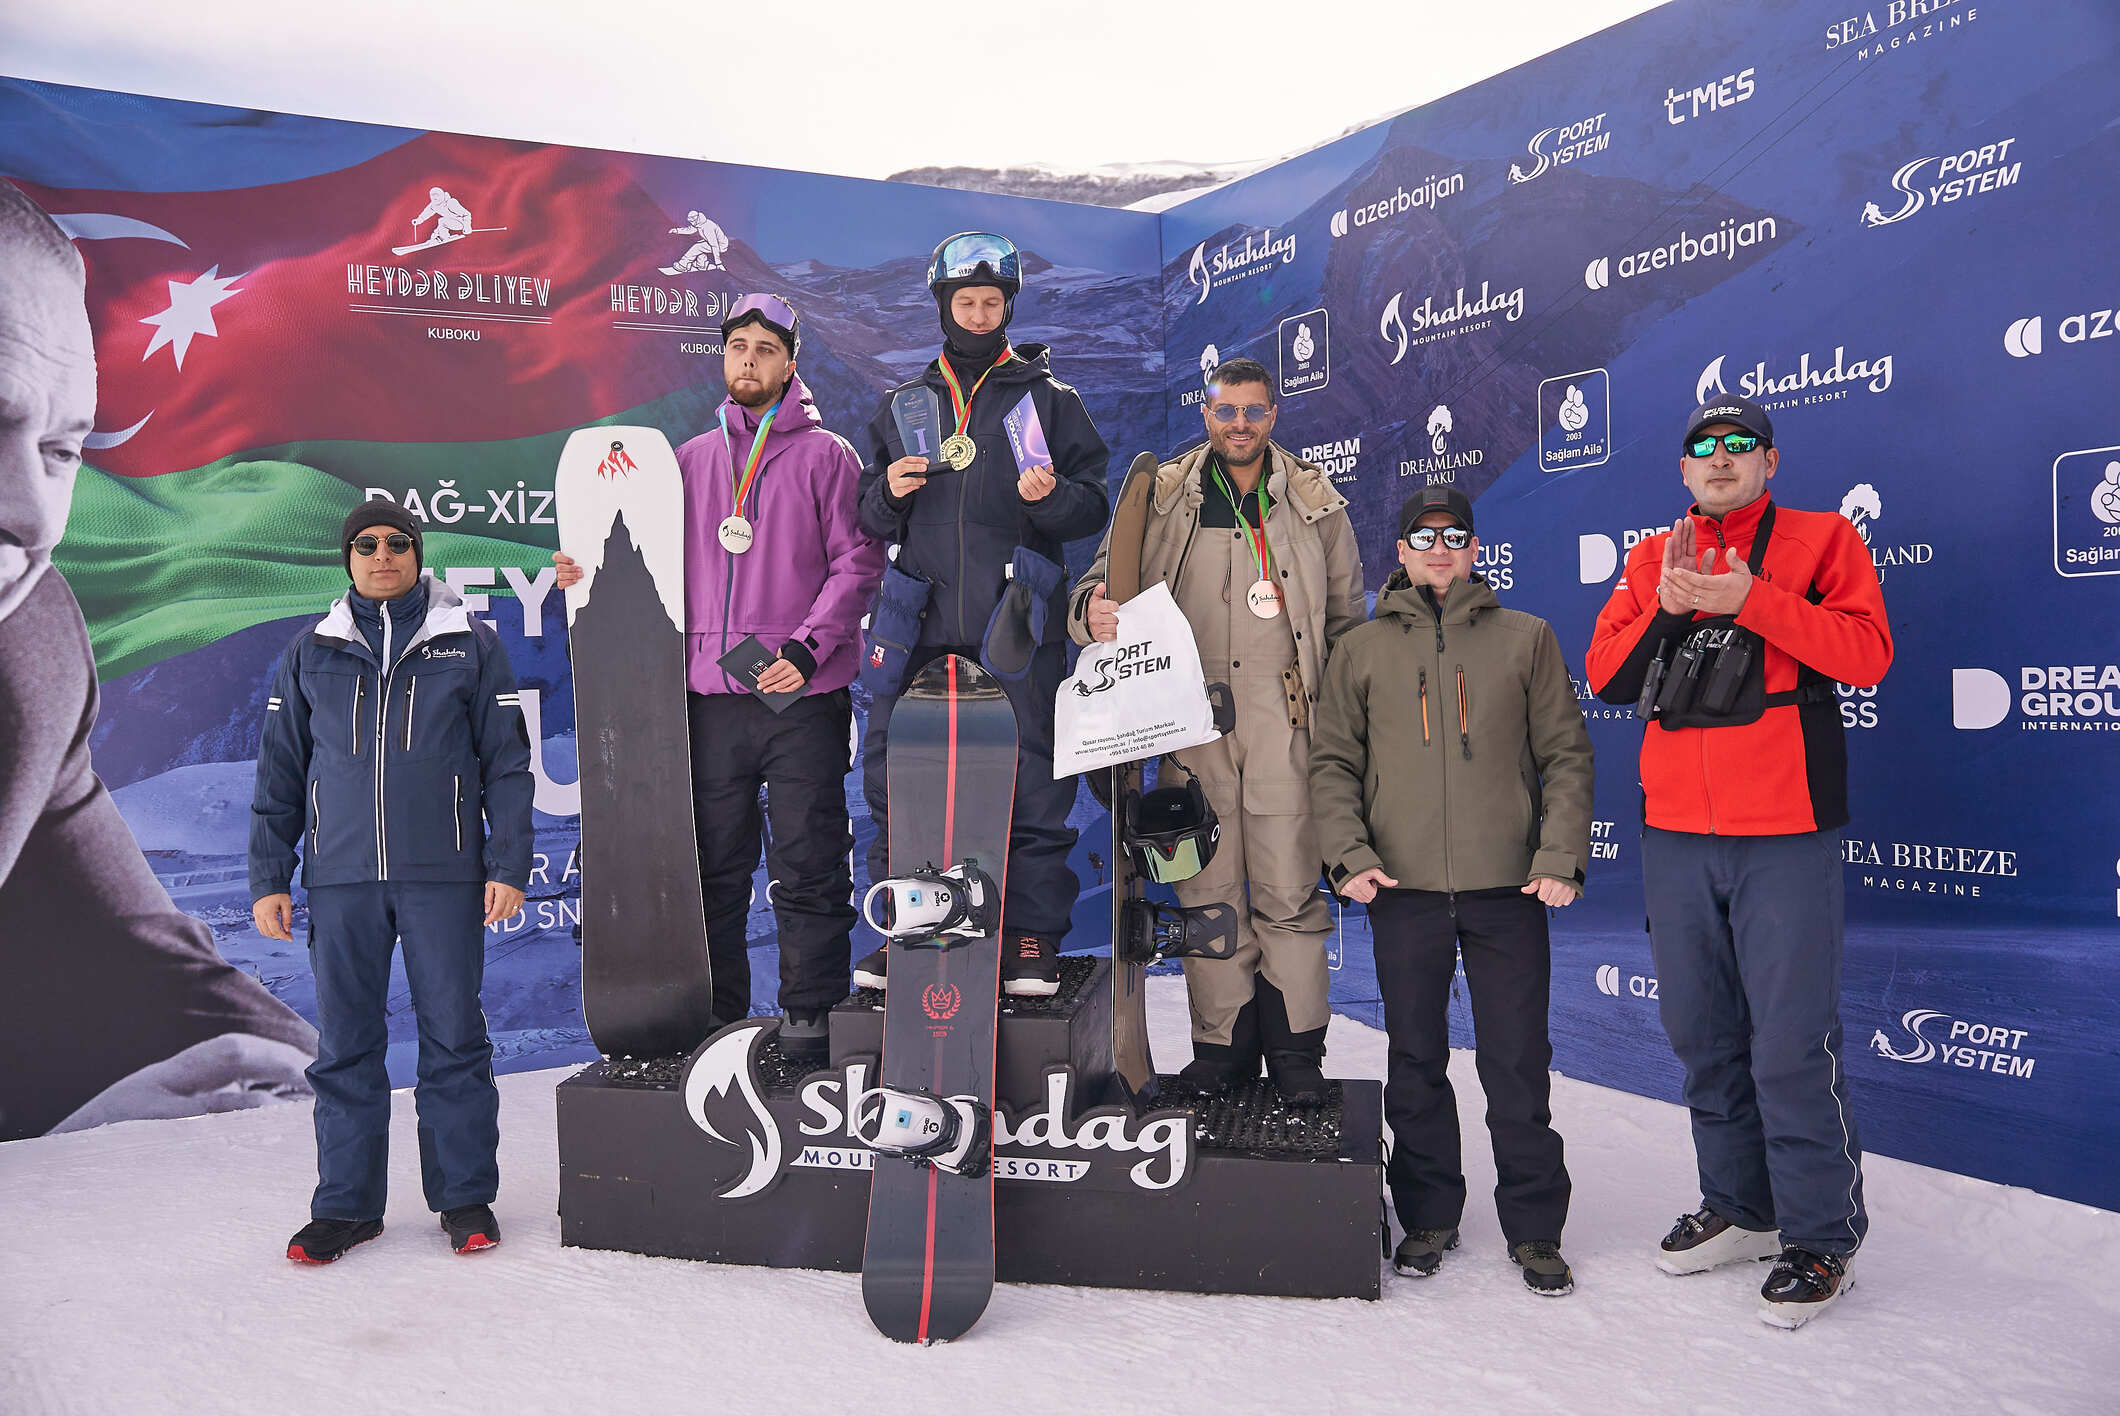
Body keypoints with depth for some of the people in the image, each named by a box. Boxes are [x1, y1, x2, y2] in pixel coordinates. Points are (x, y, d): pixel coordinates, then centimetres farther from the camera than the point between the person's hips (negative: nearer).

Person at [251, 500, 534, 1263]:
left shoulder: (470, 642, 5)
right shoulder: (312, 651, 11)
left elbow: (508, 763, 4)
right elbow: (280, 771, 14)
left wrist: (508, 865, -3)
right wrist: (268, 877, 8)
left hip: (444, 875, -2)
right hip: (341, 877, 2)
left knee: (454, 1036, 3)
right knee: (345, 1043, 7)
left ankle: (465, 1196, 15)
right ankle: (346, 1204, 19)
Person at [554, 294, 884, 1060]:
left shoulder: (826, 455, 4)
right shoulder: (691, 459, 16)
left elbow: (857, 562, -4)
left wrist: (806, 650, -14)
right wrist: (595, 571, 1)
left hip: (803, 697, -4)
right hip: (709, 695, 4)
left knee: (808, 866, 0)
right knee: (715, 867, 9)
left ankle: (810, 1014, 11)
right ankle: (716, 1017, 21)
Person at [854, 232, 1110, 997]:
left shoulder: (1049, 398, 9)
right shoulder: (902, 403, 18)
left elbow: (1093, 506, 4)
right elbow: (872, 523, 19)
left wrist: (1049, 497, -16)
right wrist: (891, 492, -3)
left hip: (1016, 617, -3)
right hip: (921, 616, 3)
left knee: (1032, 783, -2)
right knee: (893, 779, 2)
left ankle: (1033, 937, 9)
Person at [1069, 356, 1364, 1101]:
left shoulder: (1316, 503, 11)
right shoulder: (1163, 497, 10)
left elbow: (1345, 620, 14)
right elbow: (1107, 574, 8)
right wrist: (1093, 609, -18)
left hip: (1285, 719, -1)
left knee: (1289, 891, -1)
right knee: (1209, 888, 6)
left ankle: (1295, 1048, 11)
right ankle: (1223, 1045, 17)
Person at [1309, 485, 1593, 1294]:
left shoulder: (1525, 638, 9)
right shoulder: (1362, 650, 10)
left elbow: (1566, 754, 7)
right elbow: (1333, 762, 7)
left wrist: (1560, 856, -5)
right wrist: (1348, 853, -7)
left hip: (1508, 890, -1)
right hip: (1403, 890, 1)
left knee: (1518, 1062, 4)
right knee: (1416, 1062, 10)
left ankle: (1534, 1228, 19)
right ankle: (1429, 1217, 24)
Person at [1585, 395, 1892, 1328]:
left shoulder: (1820, 540, 4)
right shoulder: (1652, 560, 15)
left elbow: (1866, 653, -10)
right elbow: (1605, 676, 6)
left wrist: (1748, 599, -16)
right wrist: (1668, 607, -9)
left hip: (1785, 835, -4)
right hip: (1676, 832, 5)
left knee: (1791, 1038, -4)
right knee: (1701, 1032, 12)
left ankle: (1821, 1235, 12)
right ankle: (1740, 1209, 28)